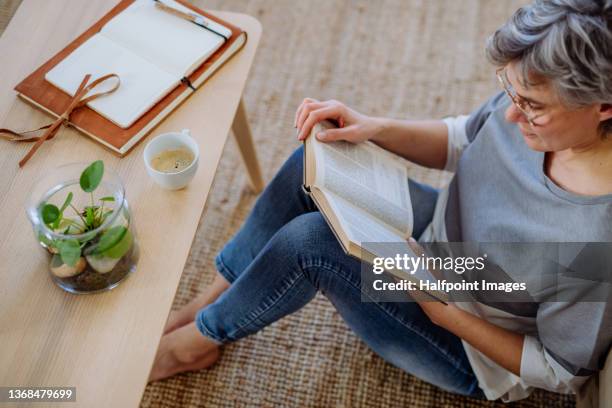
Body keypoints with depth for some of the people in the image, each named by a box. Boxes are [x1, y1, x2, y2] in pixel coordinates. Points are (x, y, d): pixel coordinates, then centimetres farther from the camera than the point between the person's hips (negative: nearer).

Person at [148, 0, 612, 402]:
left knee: (307, 239, -25)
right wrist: (373, 127, -16)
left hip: (477, 349, -6)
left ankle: (196, 341, 5)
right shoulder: (530, 95, -18)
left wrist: (447, 314, -25)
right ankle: (206, 303, 7)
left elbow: (562, 373, -19)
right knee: (313, 163, -11)